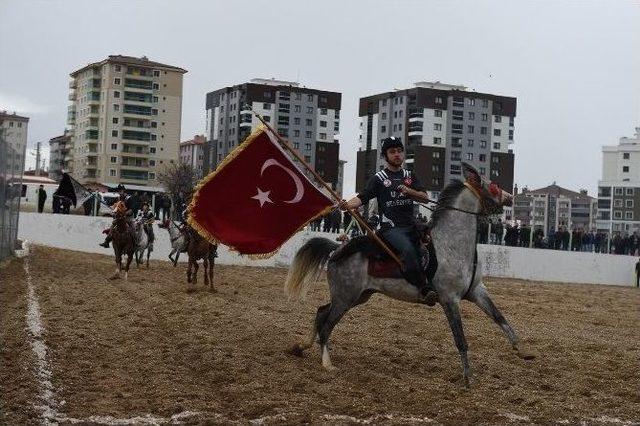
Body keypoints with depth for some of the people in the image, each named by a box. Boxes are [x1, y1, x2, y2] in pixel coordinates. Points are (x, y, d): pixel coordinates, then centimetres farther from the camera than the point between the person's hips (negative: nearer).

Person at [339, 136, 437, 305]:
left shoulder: (409, 176, 22)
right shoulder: (379, 178, 9)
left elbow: (425, 197, 13)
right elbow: (362, 198, 0)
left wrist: (409, 191, -7)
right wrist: (348, 205, -22)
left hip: (411, 226, 6)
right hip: (391, 228, -6)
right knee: (408, 249, -33)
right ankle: (425, 290, -35)